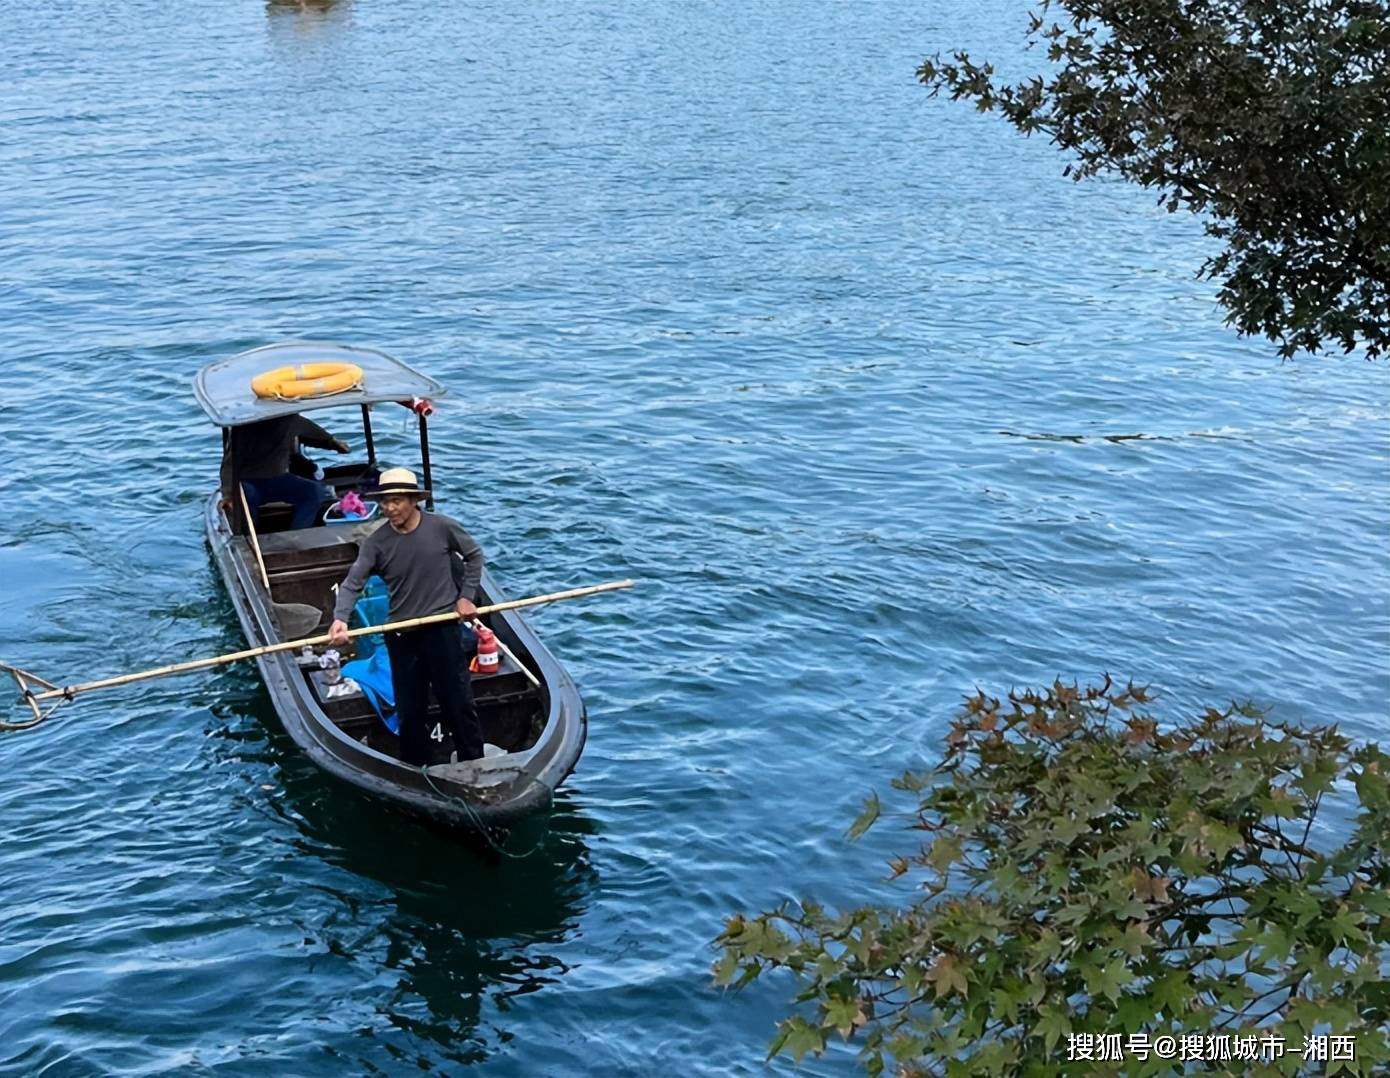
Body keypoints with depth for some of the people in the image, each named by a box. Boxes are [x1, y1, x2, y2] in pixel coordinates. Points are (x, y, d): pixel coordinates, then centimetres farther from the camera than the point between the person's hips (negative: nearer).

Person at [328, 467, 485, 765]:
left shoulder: (443, 528, -8)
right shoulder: (376, 542, -7)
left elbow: (474, 555, 8)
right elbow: (352, 583, -16)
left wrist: (466, 596, 0)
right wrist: (340, 618, -33)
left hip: (442, 629, -2)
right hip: (401, 637, 2)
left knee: (459, 702, 4)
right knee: (409, 711, 10)